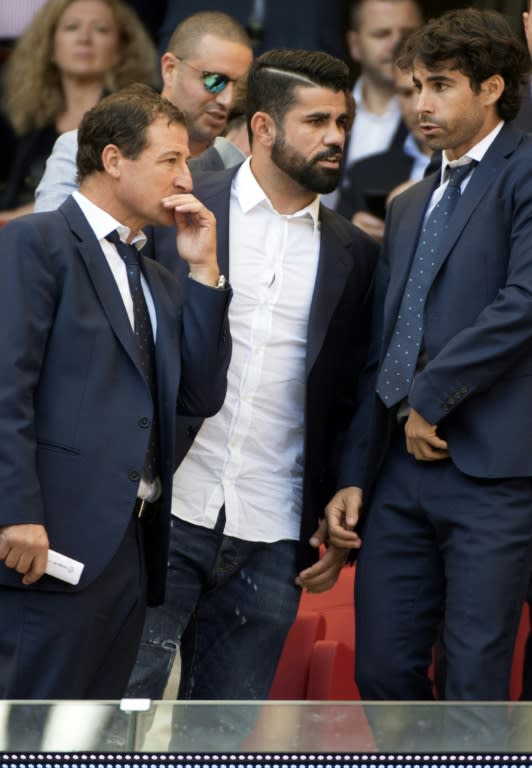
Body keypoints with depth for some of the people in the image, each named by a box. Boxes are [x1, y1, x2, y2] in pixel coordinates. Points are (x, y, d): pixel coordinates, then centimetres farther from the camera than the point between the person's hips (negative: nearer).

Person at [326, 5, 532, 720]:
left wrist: (430, 399, -10)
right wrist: (354, 474, 15)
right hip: (401, 470, 7)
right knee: (384, 672, 7)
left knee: (474, 684, -5)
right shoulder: (409, 206, 22)